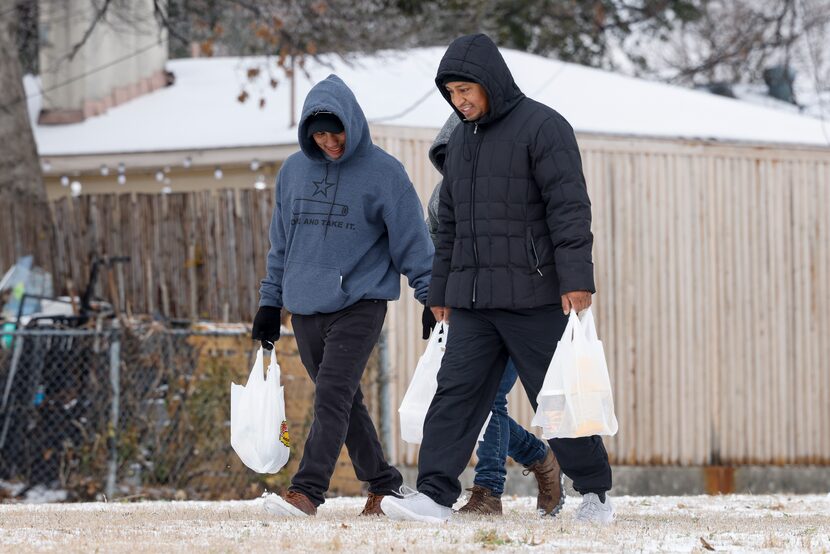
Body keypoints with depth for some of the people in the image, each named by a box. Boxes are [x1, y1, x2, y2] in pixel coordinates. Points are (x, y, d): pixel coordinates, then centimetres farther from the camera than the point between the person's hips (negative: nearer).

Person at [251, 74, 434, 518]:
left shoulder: (383, 172, -5)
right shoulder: (294, 170, 9)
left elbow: (412, 240, -2)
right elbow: (281, 242, 17)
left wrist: (431, 297, -5)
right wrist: (270, 301, 16)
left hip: (360, 305, -5)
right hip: (305, 310, 5)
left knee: (333, 396, -16)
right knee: (343, 402, 9)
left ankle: (307, 491, -23)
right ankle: (383, 485, 19)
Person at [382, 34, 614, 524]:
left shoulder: (543, 128, -8)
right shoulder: (462, 140, 16)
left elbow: (570, 207, -15)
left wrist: (577, 280, -23)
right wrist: (442, 291, 21)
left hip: (535, 298, -6)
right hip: (473, 300, 6)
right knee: (456, 392, -4)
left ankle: (595, 493, 12)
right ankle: (435, 496, -9)